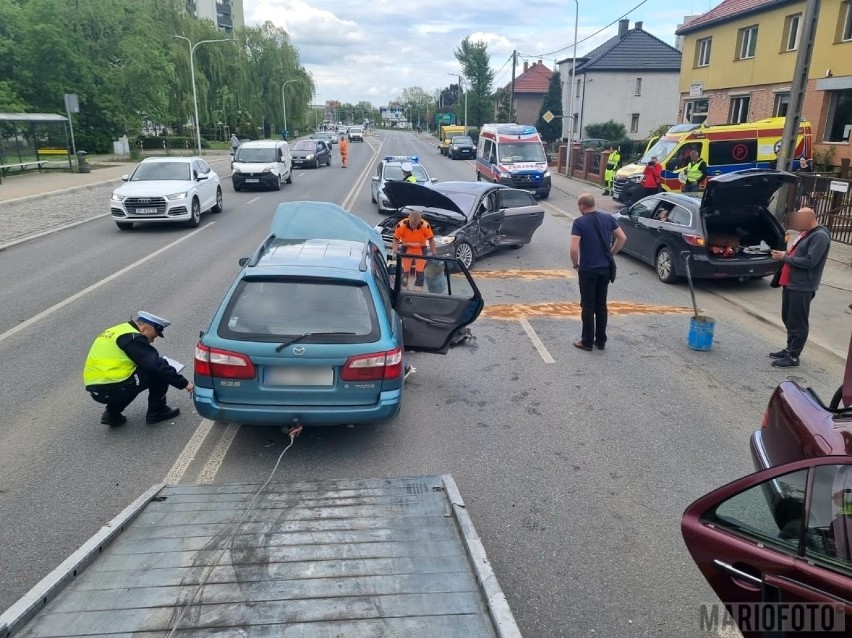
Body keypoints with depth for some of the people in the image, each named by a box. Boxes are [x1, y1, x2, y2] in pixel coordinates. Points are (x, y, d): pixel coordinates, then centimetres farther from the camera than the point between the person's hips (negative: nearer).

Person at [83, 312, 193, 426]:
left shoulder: (119, 331, 16)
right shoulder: (132, 337, -13)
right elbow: (157, 365, -17)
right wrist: (183, 383, -10)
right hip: (108, 390, -9)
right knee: (159, 373, -4)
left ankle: (112, 413, 19)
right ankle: (157, 412, 11)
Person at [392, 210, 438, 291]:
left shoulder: (425, 225, -27)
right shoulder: (401, 225, -27)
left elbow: (431, 240, -11)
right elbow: (396, 240, -12)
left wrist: (434, 254, -10)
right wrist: (395, 252, -22)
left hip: (421, 250, 0)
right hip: (406, 249, 0)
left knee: (420, 274, -3)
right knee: (405, 272, 5)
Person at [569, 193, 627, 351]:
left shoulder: (579, 222, -12)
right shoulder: (608, 218, 4)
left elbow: (574, 248, -20)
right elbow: (622, 238, 5)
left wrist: (575, 264, -3)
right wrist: (611, 254, 15)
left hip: (588, 269, -5)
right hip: (605, 268, 5)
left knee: (588, 306, 4)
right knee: (601, 305, 13)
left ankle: (587, 341, 10)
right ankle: (601, 340, 19)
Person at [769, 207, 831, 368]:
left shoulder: (820, 236, -15)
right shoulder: (806, 233, 15)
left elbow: (809, 262, -22)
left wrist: (785, 257, -14)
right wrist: (787, 253, 6)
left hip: (802, 288, -10)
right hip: (791, 284, 10)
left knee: (797, 323, -3)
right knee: (788, 319, 17)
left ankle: (793, 357, 4)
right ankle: (790, 349, 28)